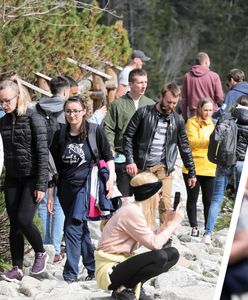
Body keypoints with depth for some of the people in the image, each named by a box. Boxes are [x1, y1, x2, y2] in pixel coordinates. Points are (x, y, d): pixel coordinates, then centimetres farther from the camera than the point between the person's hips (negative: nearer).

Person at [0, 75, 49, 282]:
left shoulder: (34, 119, -11)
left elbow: (43, 153, -12)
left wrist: (41, 185, -16)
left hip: (32, 178, -6)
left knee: (24, 220, -15)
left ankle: (41, 253, 11)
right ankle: (17, 269, 7)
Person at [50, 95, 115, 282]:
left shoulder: (95, 132, -5)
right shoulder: (61, 135, 4)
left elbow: (108, 156, 4)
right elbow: (53, 164, 10)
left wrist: (110, 179, -7)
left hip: (87, 184, -5)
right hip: (66, 187, 5)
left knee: (73, 228, -14)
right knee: (82, 229, 12)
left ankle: (70, 274, -12)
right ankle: (93, 268, 23)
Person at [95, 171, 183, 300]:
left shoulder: (136, 209, 9)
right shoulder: (131, 212, -20)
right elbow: (154, 244, -20)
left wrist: (168, 222, 5)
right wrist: (173, 223, -10)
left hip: (122, 263, 10)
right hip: (109, 269, -10)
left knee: (172, 254, 5)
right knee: (160, 256, -29)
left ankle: (134, 286, 5)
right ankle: (122, 290, -13)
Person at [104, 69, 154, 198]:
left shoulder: (150, 105, 8)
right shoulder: (118, 104, 0)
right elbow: (108, 128, 0)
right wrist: (110, 147, -11)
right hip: (123, 157, -2)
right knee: (124, 194, 1)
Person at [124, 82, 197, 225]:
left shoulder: (178, 120, 7)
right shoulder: (144, 113, -2)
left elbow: (185, 148, 14)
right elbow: (128, 137, 0)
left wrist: (192, 173, 14)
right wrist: (130, 161, -10)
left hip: (163, 167, 1)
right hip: (142, 167, -1)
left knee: (165, 203, -10)